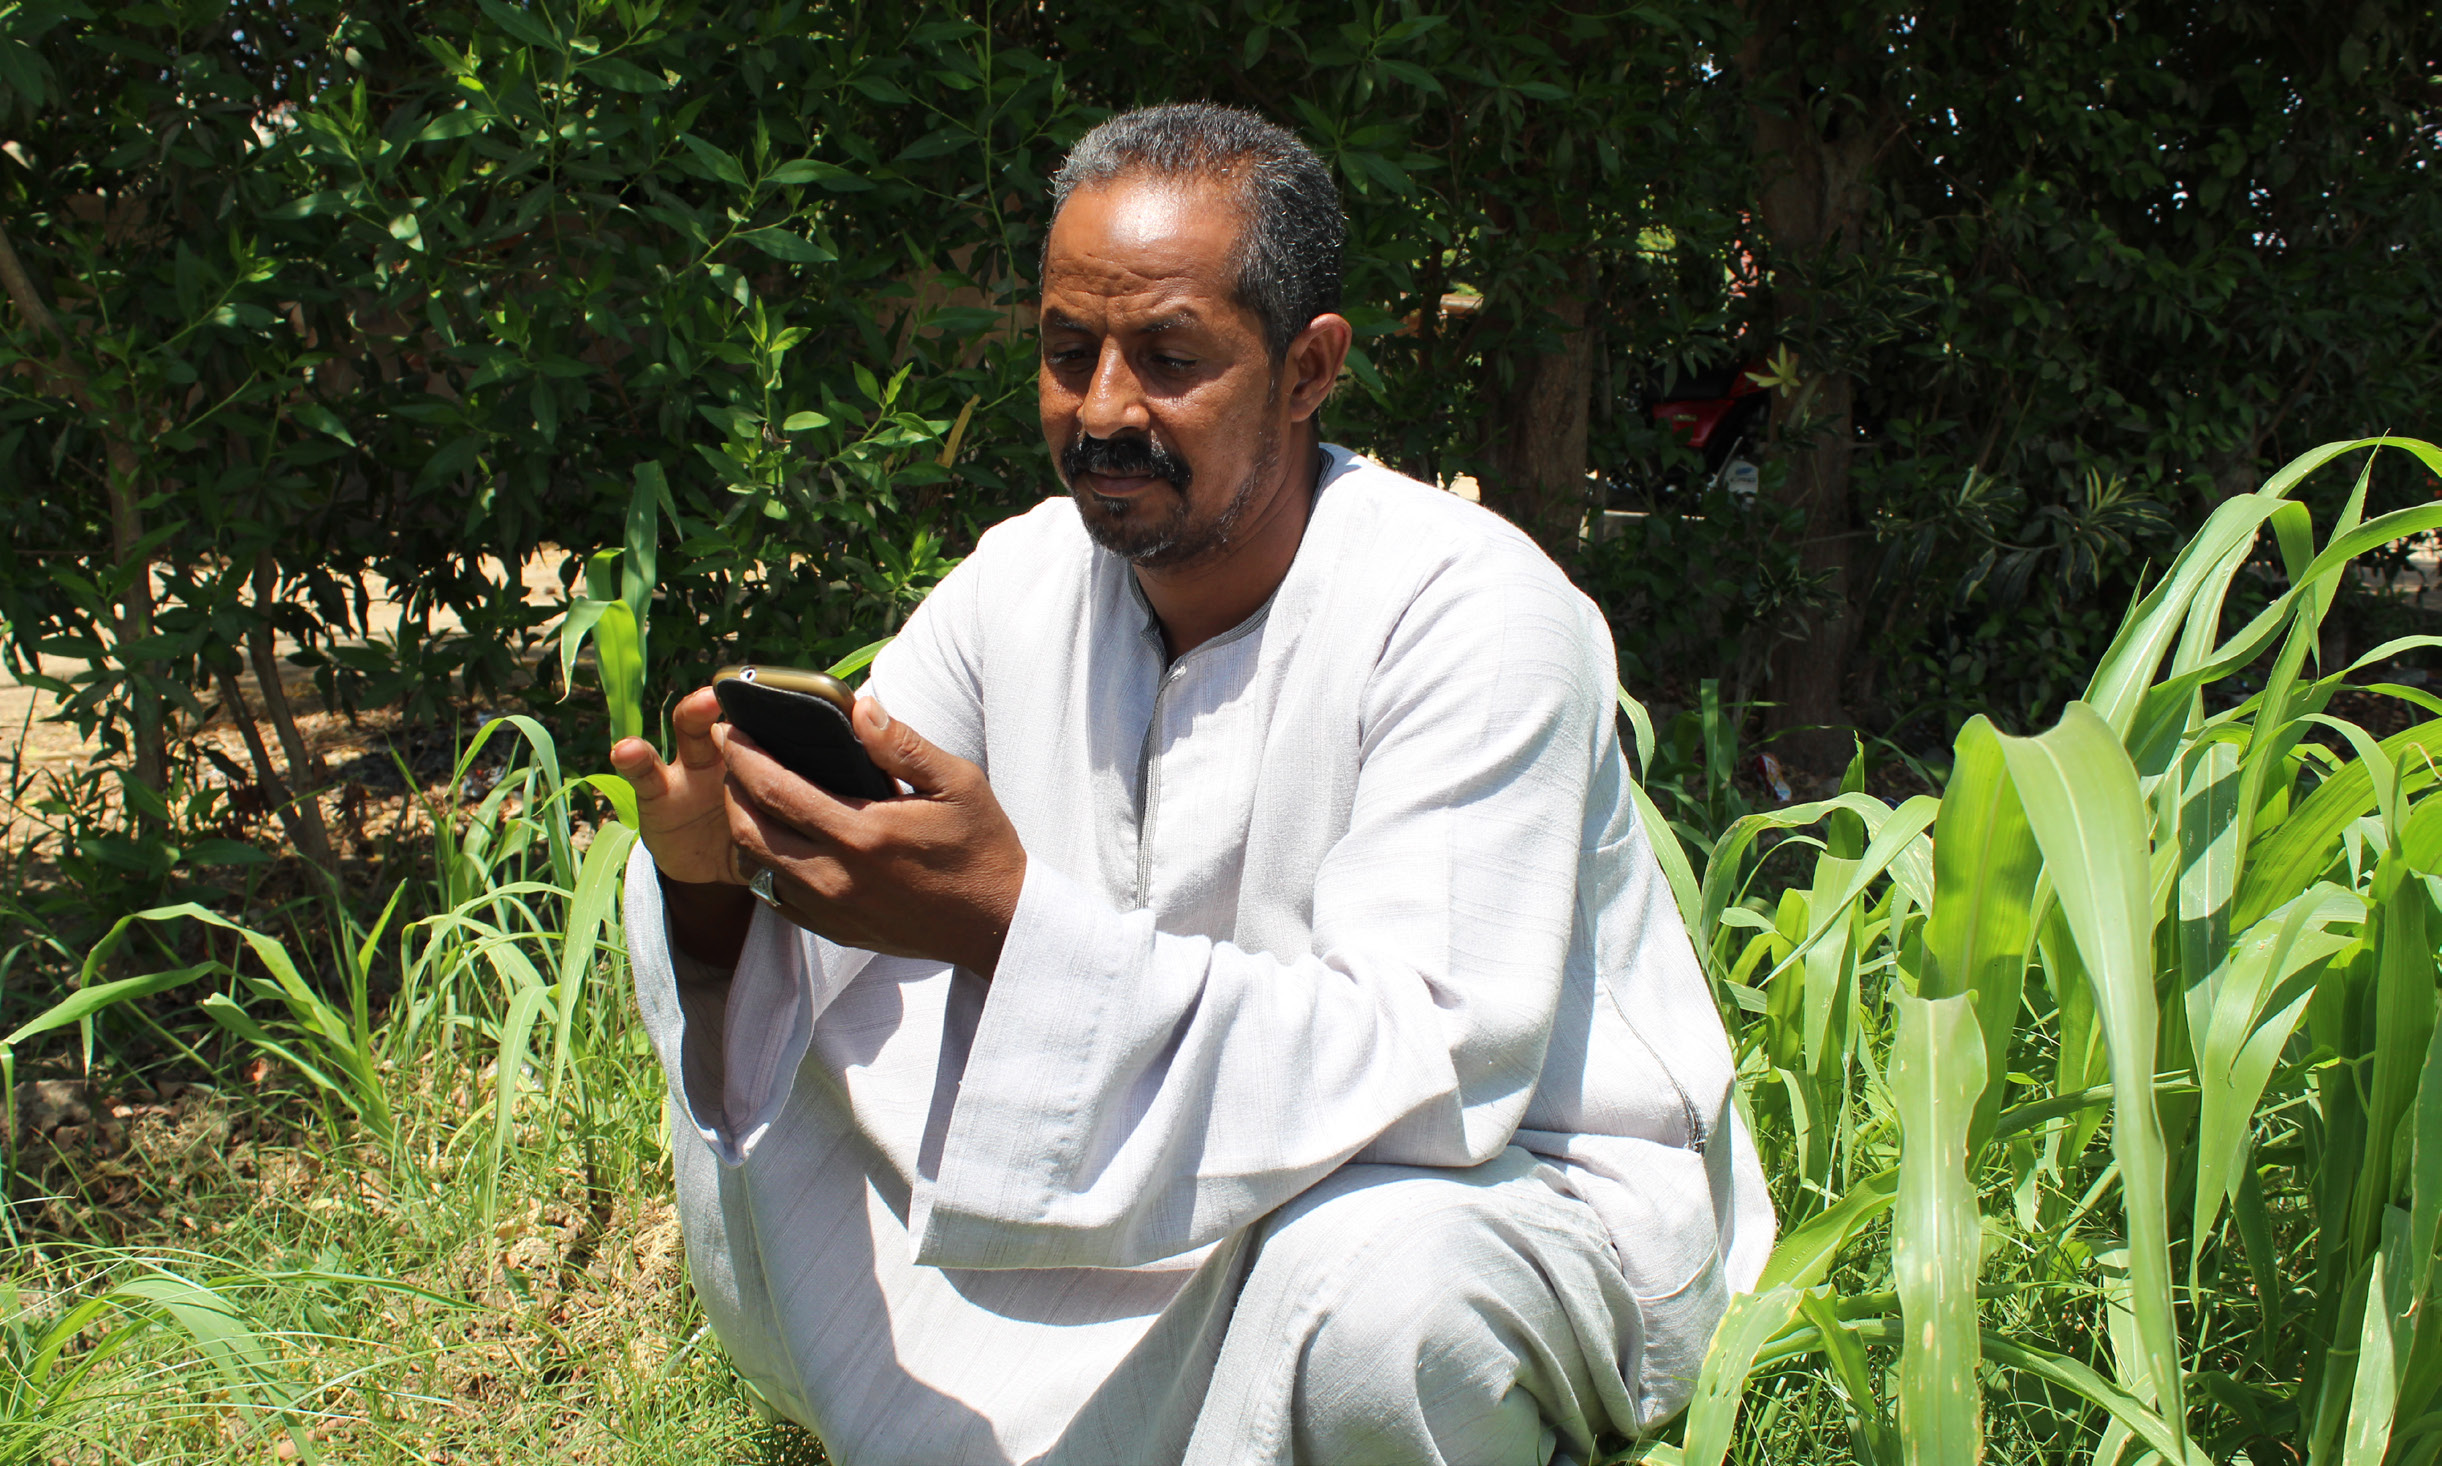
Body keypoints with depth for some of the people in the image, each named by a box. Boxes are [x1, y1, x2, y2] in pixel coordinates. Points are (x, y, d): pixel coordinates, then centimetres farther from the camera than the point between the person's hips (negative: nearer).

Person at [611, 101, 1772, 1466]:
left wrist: (1008, 919, -41)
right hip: (1193, 1195, 5)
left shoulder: (1473, 613, -22)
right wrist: (716, 878, -28)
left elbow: (1429, 1072, -32)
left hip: (1534, 1186, -5)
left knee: (1358, 1280, -38)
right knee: (773, 1157, -8)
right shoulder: (1020, 584, -3)